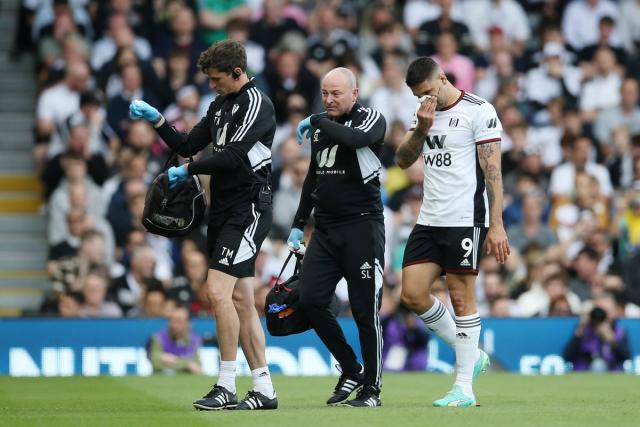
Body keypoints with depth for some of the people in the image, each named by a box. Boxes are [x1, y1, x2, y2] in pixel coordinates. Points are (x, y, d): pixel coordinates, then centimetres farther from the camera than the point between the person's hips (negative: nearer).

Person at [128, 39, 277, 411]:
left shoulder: (256, 103, -11)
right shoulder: (220, 105, 17)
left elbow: (233, 156, -20)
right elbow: (187, 146, 17)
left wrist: (188, 171, -10)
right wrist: (157, 120, 4)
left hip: (248, 209, -9)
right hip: (223, 210, 9)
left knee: (218, 290, -17)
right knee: (240, 299, 6)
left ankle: (226, 387, -13)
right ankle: (264, 389, 9)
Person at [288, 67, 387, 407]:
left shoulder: (371, 119, -4)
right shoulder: (321, 127, 15)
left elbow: (355, 138, -29)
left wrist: (317, 121, -15)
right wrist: (299, 224, 21)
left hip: (362, 226, -6)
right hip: (325, 228, 6)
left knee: (365, 310, -4)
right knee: (310, 300, -4)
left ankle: (371, 388, 6)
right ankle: (351, 371, 11)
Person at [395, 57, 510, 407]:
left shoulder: (479, 111, -8)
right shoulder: (425, 114, 14)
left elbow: (492, 170, -11)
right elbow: (403, 160, 9)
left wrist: (496, 225, -16)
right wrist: (421, 129, -8)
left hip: (466, 219, -7)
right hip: (429, 220, 7)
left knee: (461, 299, -5)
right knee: (412, 294, 1)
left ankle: (464, 388, 1)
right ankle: (470, 355, 18)